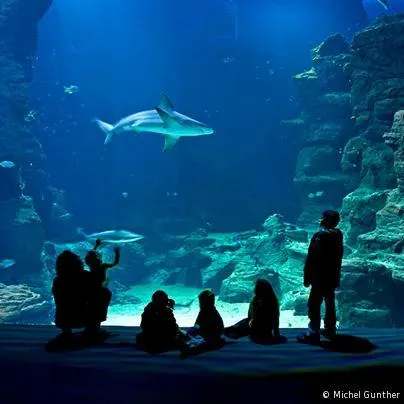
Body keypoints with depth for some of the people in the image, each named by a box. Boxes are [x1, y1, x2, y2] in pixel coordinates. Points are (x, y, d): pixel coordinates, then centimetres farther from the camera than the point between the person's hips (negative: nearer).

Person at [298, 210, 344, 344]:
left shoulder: (320, 236, -20)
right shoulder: (338, 235, 4)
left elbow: (311, 259, -19)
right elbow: (338, 257, 12)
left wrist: (307, 277, -11)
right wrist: (337, 275, 20)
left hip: (320, 277, -8)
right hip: (333, 276, 8)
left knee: (314, 305, -4)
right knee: (330, 303, 18)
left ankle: (313, 334, -3)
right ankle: (330, 330, 27)